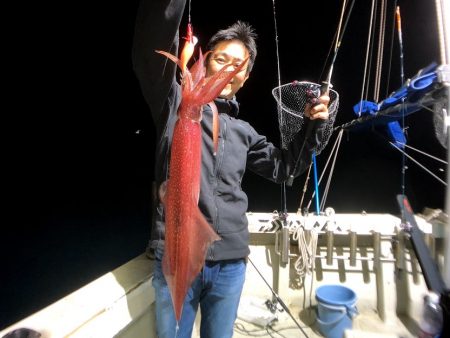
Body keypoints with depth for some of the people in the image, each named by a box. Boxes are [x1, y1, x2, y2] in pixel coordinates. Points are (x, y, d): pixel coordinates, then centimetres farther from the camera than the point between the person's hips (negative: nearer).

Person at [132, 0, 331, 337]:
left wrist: (312, 126, 6)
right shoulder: (177, 102, 1)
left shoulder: (243, 132, 14)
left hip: (230, 262, 4)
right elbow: (153, 50, -16)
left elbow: (283, 166, 19)